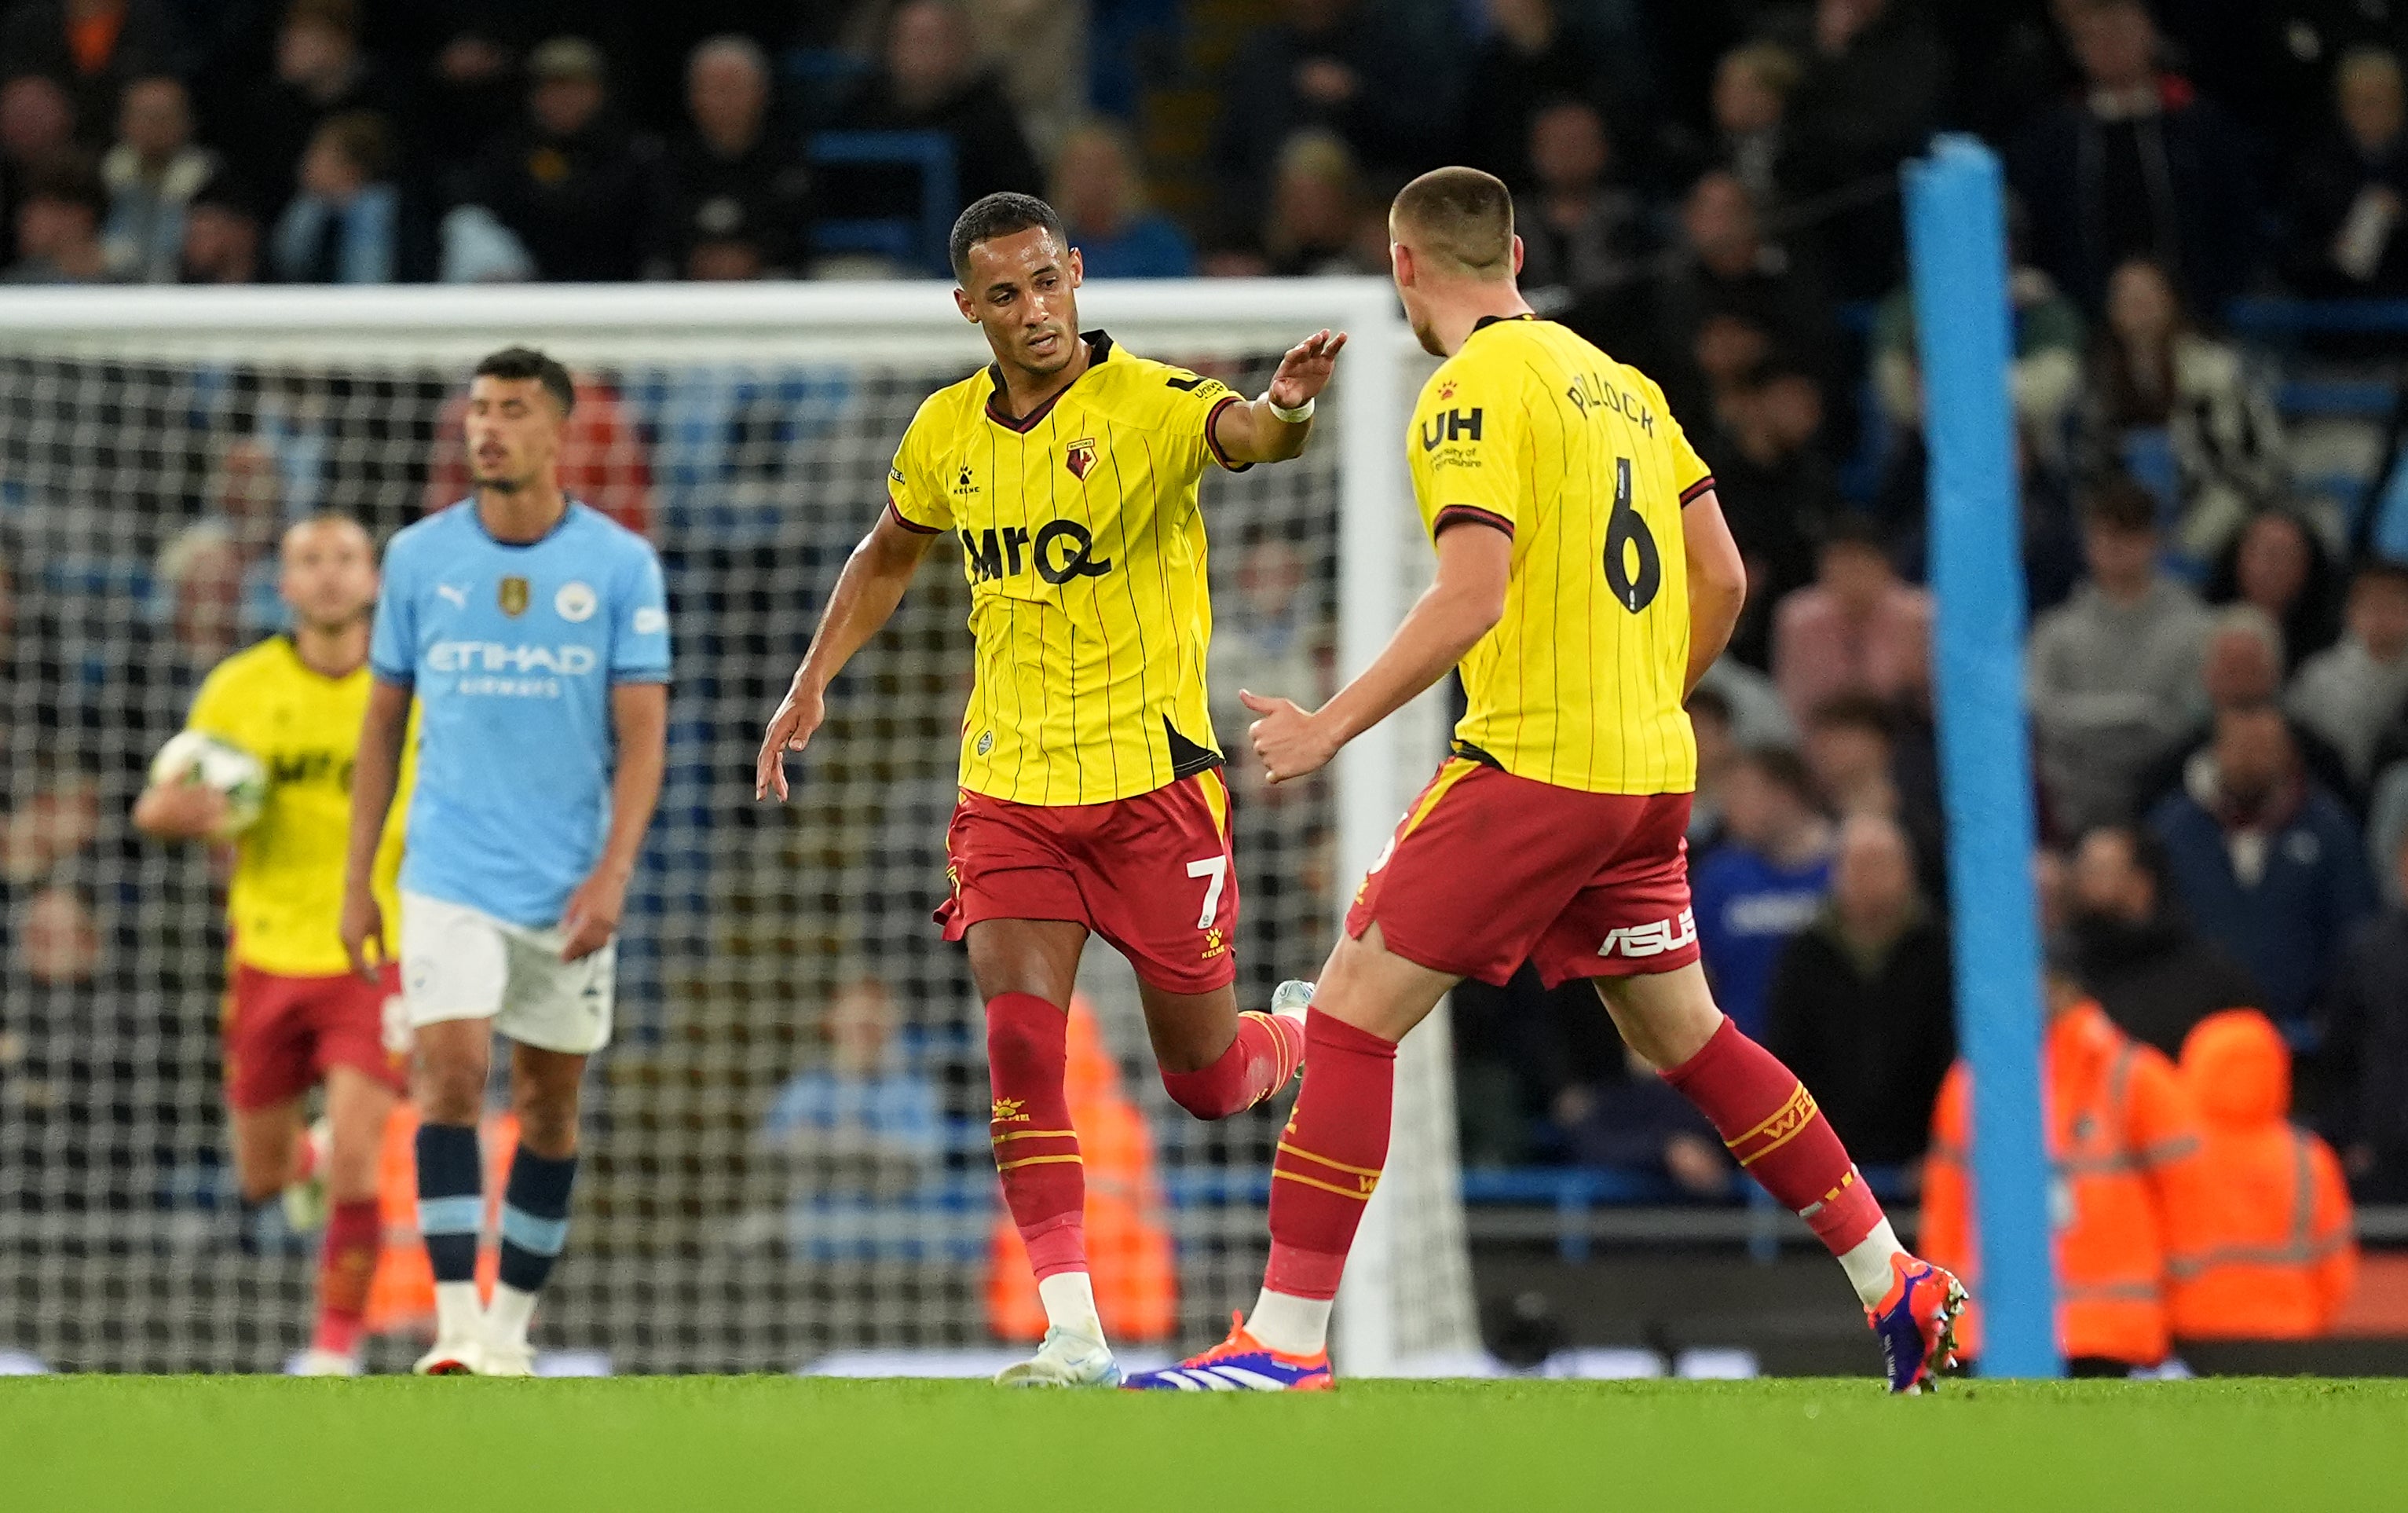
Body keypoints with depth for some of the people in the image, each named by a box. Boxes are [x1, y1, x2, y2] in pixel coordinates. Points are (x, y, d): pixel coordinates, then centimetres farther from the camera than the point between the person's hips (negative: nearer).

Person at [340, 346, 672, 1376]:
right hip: (449, 876, 0)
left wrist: (612, 875, -14)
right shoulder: (419, 557, 4)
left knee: (548, 1105, 7)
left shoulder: (620, 565, -1)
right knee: (449, 1074, -16)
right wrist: (356, 881, 7)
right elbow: (383, 724, 10)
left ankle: (511, 1329, 19)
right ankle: (457, 1328, -21)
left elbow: (642, 737, -3)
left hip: (569, 892, 0)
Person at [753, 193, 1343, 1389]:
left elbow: (1246, 433, -36)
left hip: (1152, 782, -3)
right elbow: (887, 557, 22)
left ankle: (1307, 1037, 43)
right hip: (1009, 787, 4)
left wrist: (1287, 410, -59)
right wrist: (812, 684, 13)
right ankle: (1075, 1333, -12)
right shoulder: (946, 433, 3)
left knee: (1205, 1080, 6)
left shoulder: (1151, 404, -13)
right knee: (1020, 1047, -14)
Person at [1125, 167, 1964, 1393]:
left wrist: (1330, 728, -15)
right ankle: (1897, 1283, 21)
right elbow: (1720, 578, 15)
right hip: (1649, 776, 8)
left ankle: (1285, 1338, -10)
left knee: (1349, 1018, -5)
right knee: (1684, 1038, 19)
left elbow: (1472, 597, -20)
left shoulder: (1476, 388, -10)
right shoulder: (1618, 382, 14)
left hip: (1530, 764, -8)